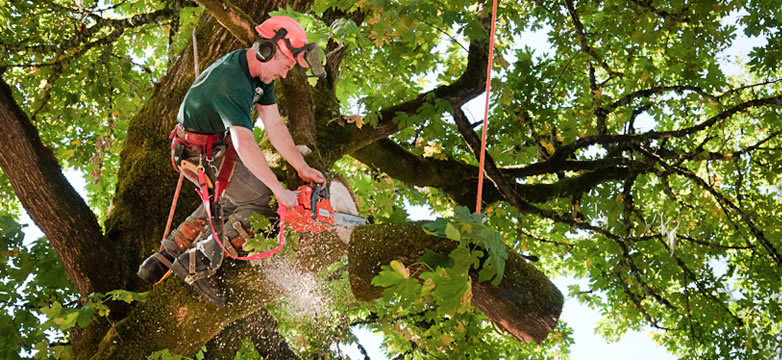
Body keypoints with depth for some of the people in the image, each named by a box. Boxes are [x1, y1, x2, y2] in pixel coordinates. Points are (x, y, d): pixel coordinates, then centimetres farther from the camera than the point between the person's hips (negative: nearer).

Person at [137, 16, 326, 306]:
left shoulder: (261, 74, -2)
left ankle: (162, 260, 27)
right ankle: (199, 264, -5)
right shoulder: (232, 81, -32)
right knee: (262, 203, -11)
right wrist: (280, 191, -41)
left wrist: (303, 168, -6)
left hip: (218, 146, 10)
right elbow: (244, 144, -41)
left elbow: (274, 126, 0)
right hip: (201, 156, -10)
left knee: (225, 204, 25)